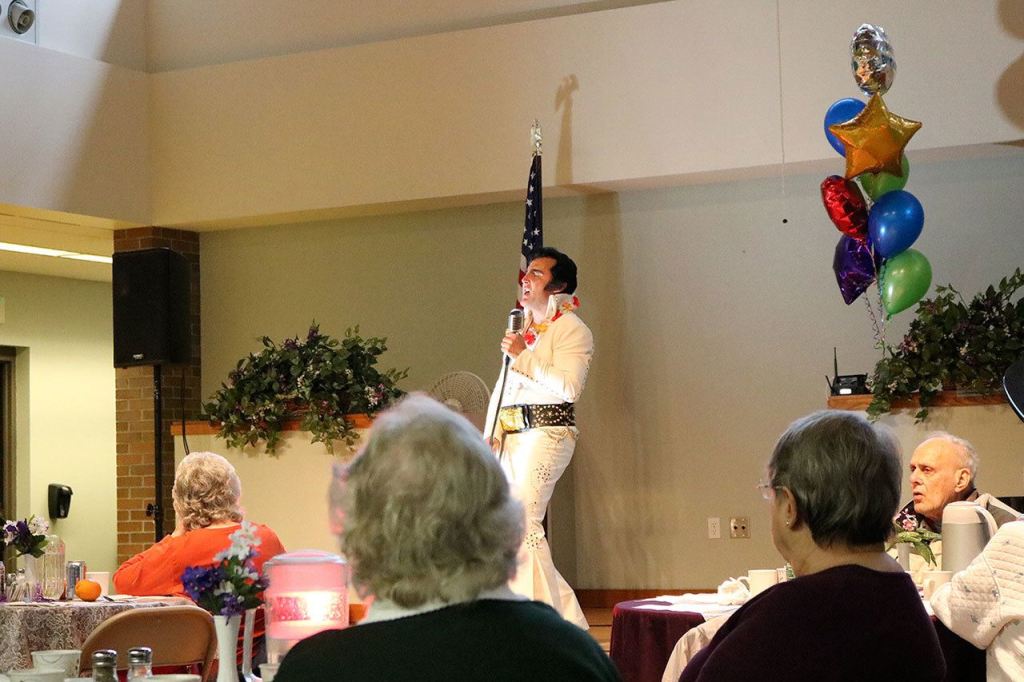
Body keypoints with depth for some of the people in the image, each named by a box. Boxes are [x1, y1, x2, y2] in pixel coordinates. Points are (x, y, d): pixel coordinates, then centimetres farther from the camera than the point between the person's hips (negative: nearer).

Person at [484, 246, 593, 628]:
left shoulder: (572, 330, -3)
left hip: (547, 432, -8)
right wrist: (491, 436, 8)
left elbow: (569, 388, -17)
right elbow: (501, 389, 20)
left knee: (522, 521, -17)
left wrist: (524, 358, -15)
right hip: (511, 436, 8)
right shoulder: (523, 329, 21)